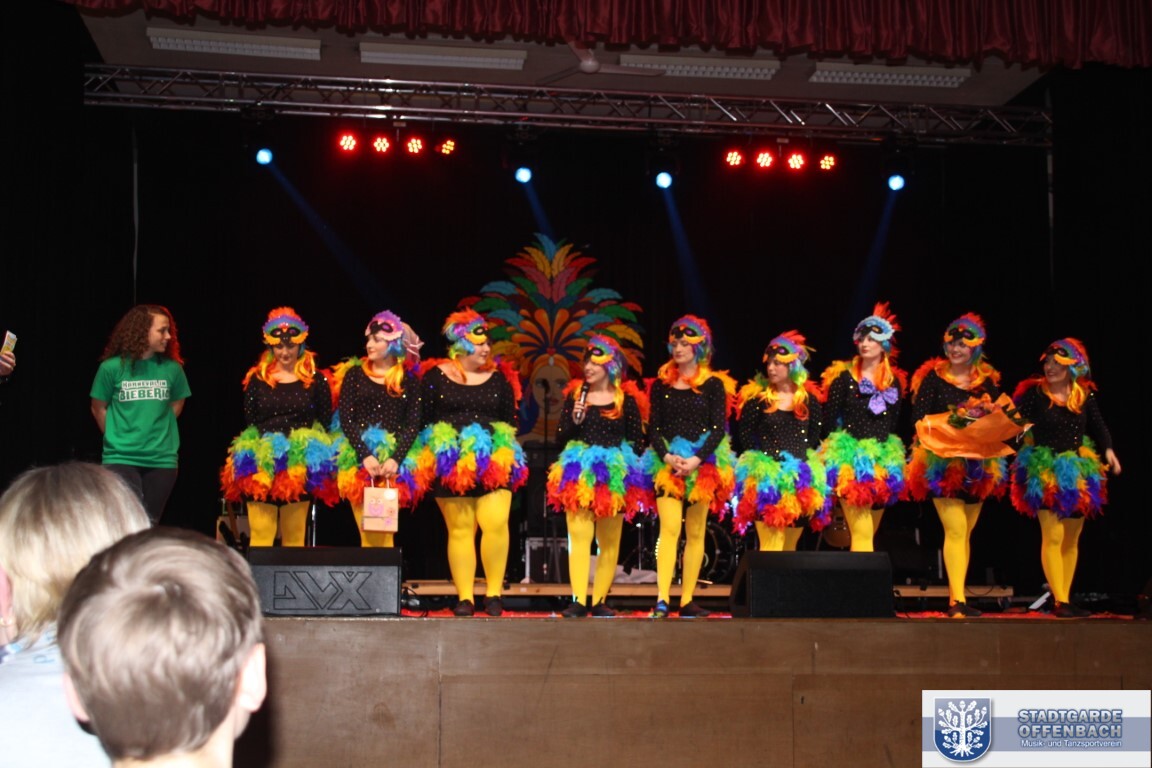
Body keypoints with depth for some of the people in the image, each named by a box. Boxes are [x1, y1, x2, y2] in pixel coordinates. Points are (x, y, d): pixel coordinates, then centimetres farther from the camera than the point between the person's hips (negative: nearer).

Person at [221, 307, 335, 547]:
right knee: (260, 536, -4)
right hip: (261, 469, 0)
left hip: (301, 470, 0)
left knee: (294, 537, 4)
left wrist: (314, 452, -5)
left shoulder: (316, 380, 6)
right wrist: (251, 457, -2)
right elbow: (248, 422, 10)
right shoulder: (257, 379, 8)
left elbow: (327, 422, 8)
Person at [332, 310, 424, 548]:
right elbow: (345, 419, 0)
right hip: (358, 460, 0)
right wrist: (365, 456, -13)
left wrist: (396, 459, -13)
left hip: (393, 463, 0)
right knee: (368, 534, -4)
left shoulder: (408, 379, 8)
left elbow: (413, 425, 2)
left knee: (386, 535, -5)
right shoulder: (354, 374, 8)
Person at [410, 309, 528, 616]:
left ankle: (494, 593, -3)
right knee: (460, 530, 0)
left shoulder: (500, 377, 10)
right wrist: (438, 447, -3)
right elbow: (425, 419, 5)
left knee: (496, 523, -15)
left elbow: (510, 420, 15)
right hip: (450, 464, -1)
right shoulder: (436, 376, 4)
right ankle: (465, 597, 6)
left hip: (494, 463, 1)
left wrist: (504, 448, 4)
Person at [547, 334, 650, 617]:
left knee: (609, 542, 4)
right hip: (579, 472, 0)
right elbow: (562, 436, 7)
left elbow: (637, 440, 4)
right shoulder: (575, 394, 7)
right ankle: (578, 601, -11)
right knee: (579, 536, -9)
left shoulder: (627, 399, 2)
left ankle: (599, 601, 10)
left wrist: (626, 467, -6)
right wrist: (574, 421, -10)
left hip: (614, 476, 0)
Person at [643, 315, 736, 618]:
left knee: (696, 533, 4)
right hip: (667, 464, 0)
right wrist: (666, 456, -12)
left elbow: (719, 428, -3)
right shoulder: (661, 383, 9)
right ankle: (662, 600, -21)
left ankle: (687, 600, 9)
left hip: (703, 464, 0)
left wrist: (697, 459, -17)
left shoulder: (714, 384, 3)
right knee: (669, 528, -14)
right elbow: (654, 426, 6)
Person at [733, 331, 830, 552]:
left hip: (800, 480, 4)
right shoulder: (757, 397, -2)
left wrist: (804, 462, 2)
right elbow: (745, 433, 0)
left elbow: (814, 437, 12)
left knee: (790, 545, 10)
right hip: (766, 479, -4)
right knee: (772, 543, -11)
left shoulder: (810, 399, 6)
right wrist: (761, 459, -7)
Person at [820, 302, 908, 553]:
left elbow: (894, 423, 15)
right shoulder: (844, 376, -1)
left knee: (866, 534, 8)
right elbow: (830, 420, -2)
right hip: (851, 461, -4)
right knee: (862, 534, -13)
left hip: (883, 463, 5)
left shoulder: (895, 380, 10)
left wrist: (890, 454, 6)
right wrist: (838, 450, -7)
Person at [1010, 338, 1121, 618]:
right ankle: (1060, 601, -7)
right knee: (1053, 536, -10)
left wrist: (1108, 450, -7)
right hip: (1045, 473, -5)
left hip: (1077, 473, 5)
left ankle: (1065, 599, 17)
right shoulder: (1033, 393, -8)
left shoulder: (1085, 395, 3)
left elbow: (1098, 426, 8)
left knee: (1071, 540, 9)